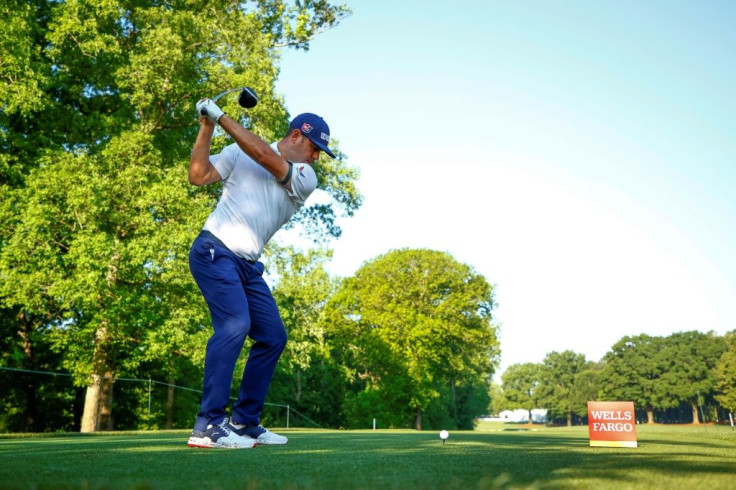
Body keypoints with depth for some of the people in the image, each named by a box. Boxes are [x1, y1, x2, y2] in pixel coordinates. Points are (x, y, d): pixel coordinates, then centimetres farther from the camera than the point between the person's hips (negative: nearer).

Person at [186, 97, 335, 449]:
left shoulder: (306, 178, 6)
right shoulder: (238, 153, 4)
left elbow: (265, 157, -10)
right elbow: (198, 176, -4)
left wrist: (222, 118, -11)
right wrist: (206, 128, -10)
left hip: (249, 267, 6)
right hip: (215, 251, -6)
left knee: (273, 337, 4)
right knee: (235, 323, -24)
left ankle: (243, 422, 15)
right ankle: (207, 427, -22)